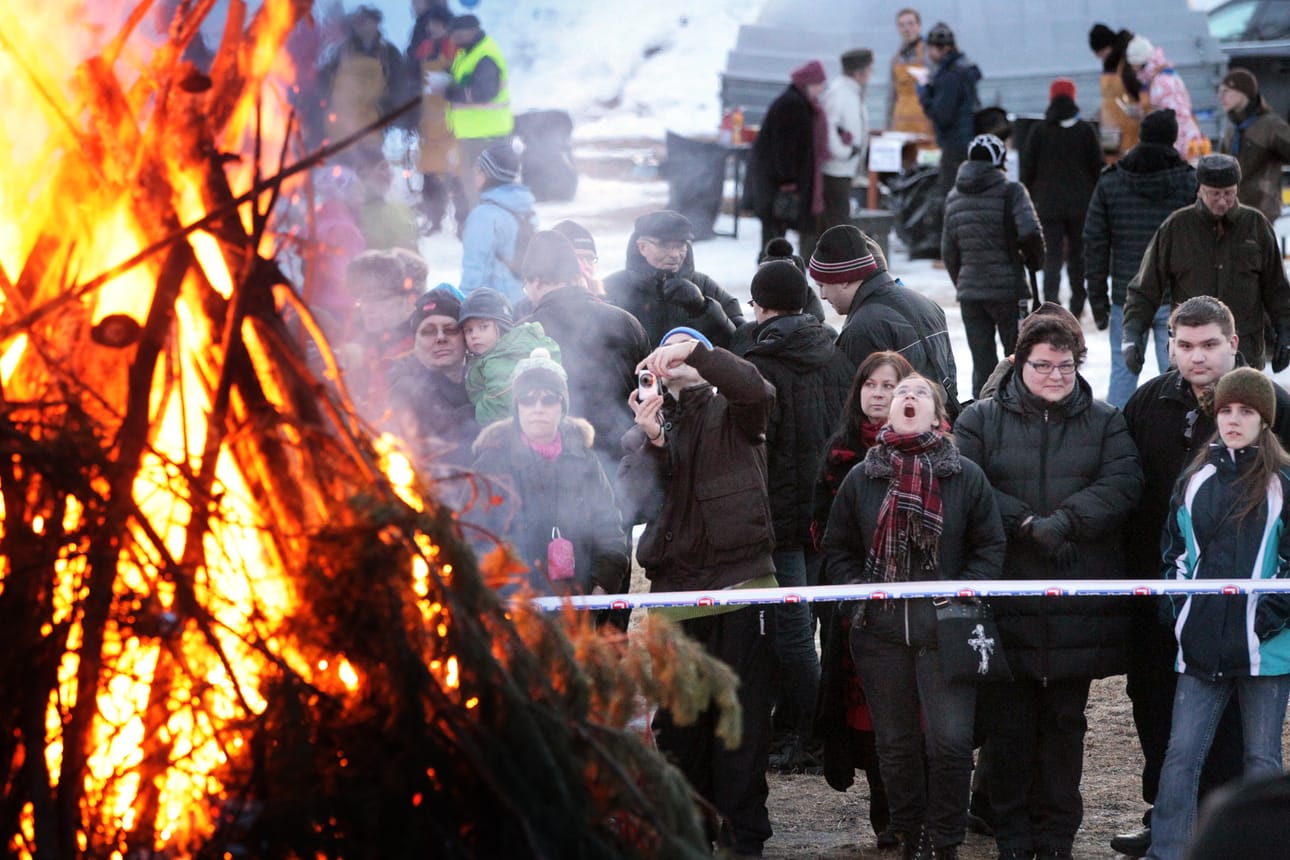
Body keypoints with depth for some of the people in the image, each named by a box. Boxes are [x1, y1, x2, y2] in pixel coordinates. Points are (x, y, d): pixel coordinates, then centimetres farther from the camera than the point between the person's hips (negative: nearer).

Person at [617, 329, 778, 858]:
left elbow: (756, 389, -17)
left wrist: (697, 353, -24)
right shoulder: (645, 431, 15)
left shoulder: (731, 416, 8)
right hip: (673, 590, 3)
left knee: (742, 718, -3)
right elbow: (633, 503, -1)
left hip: (739, 586, -3)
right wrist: (653, 445, -15)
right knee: (676, 722, 6)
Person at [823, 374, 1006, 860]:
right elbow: (838, 550, 14)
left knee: (950, 742, -9)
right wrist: (858, 593, -2)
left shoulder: (966, 476, 1)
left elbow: (990, 547, 2)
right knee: (897, 744, 9)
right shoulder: (862, 478, 8)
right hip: (880, 632, 3)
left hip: (945, 630, -3)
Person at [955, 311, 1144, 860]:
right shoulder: (981, 420, 6)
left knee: (1066, 721, 8)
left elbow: (1122, 484, -4)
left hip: (1079, 601, 1)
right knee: (1008, 722, 1)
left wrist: (1063, 522, -18)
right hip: (1005, 596, -1)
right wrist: (1027, 524, -17)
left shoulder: (1105, 423, 11)